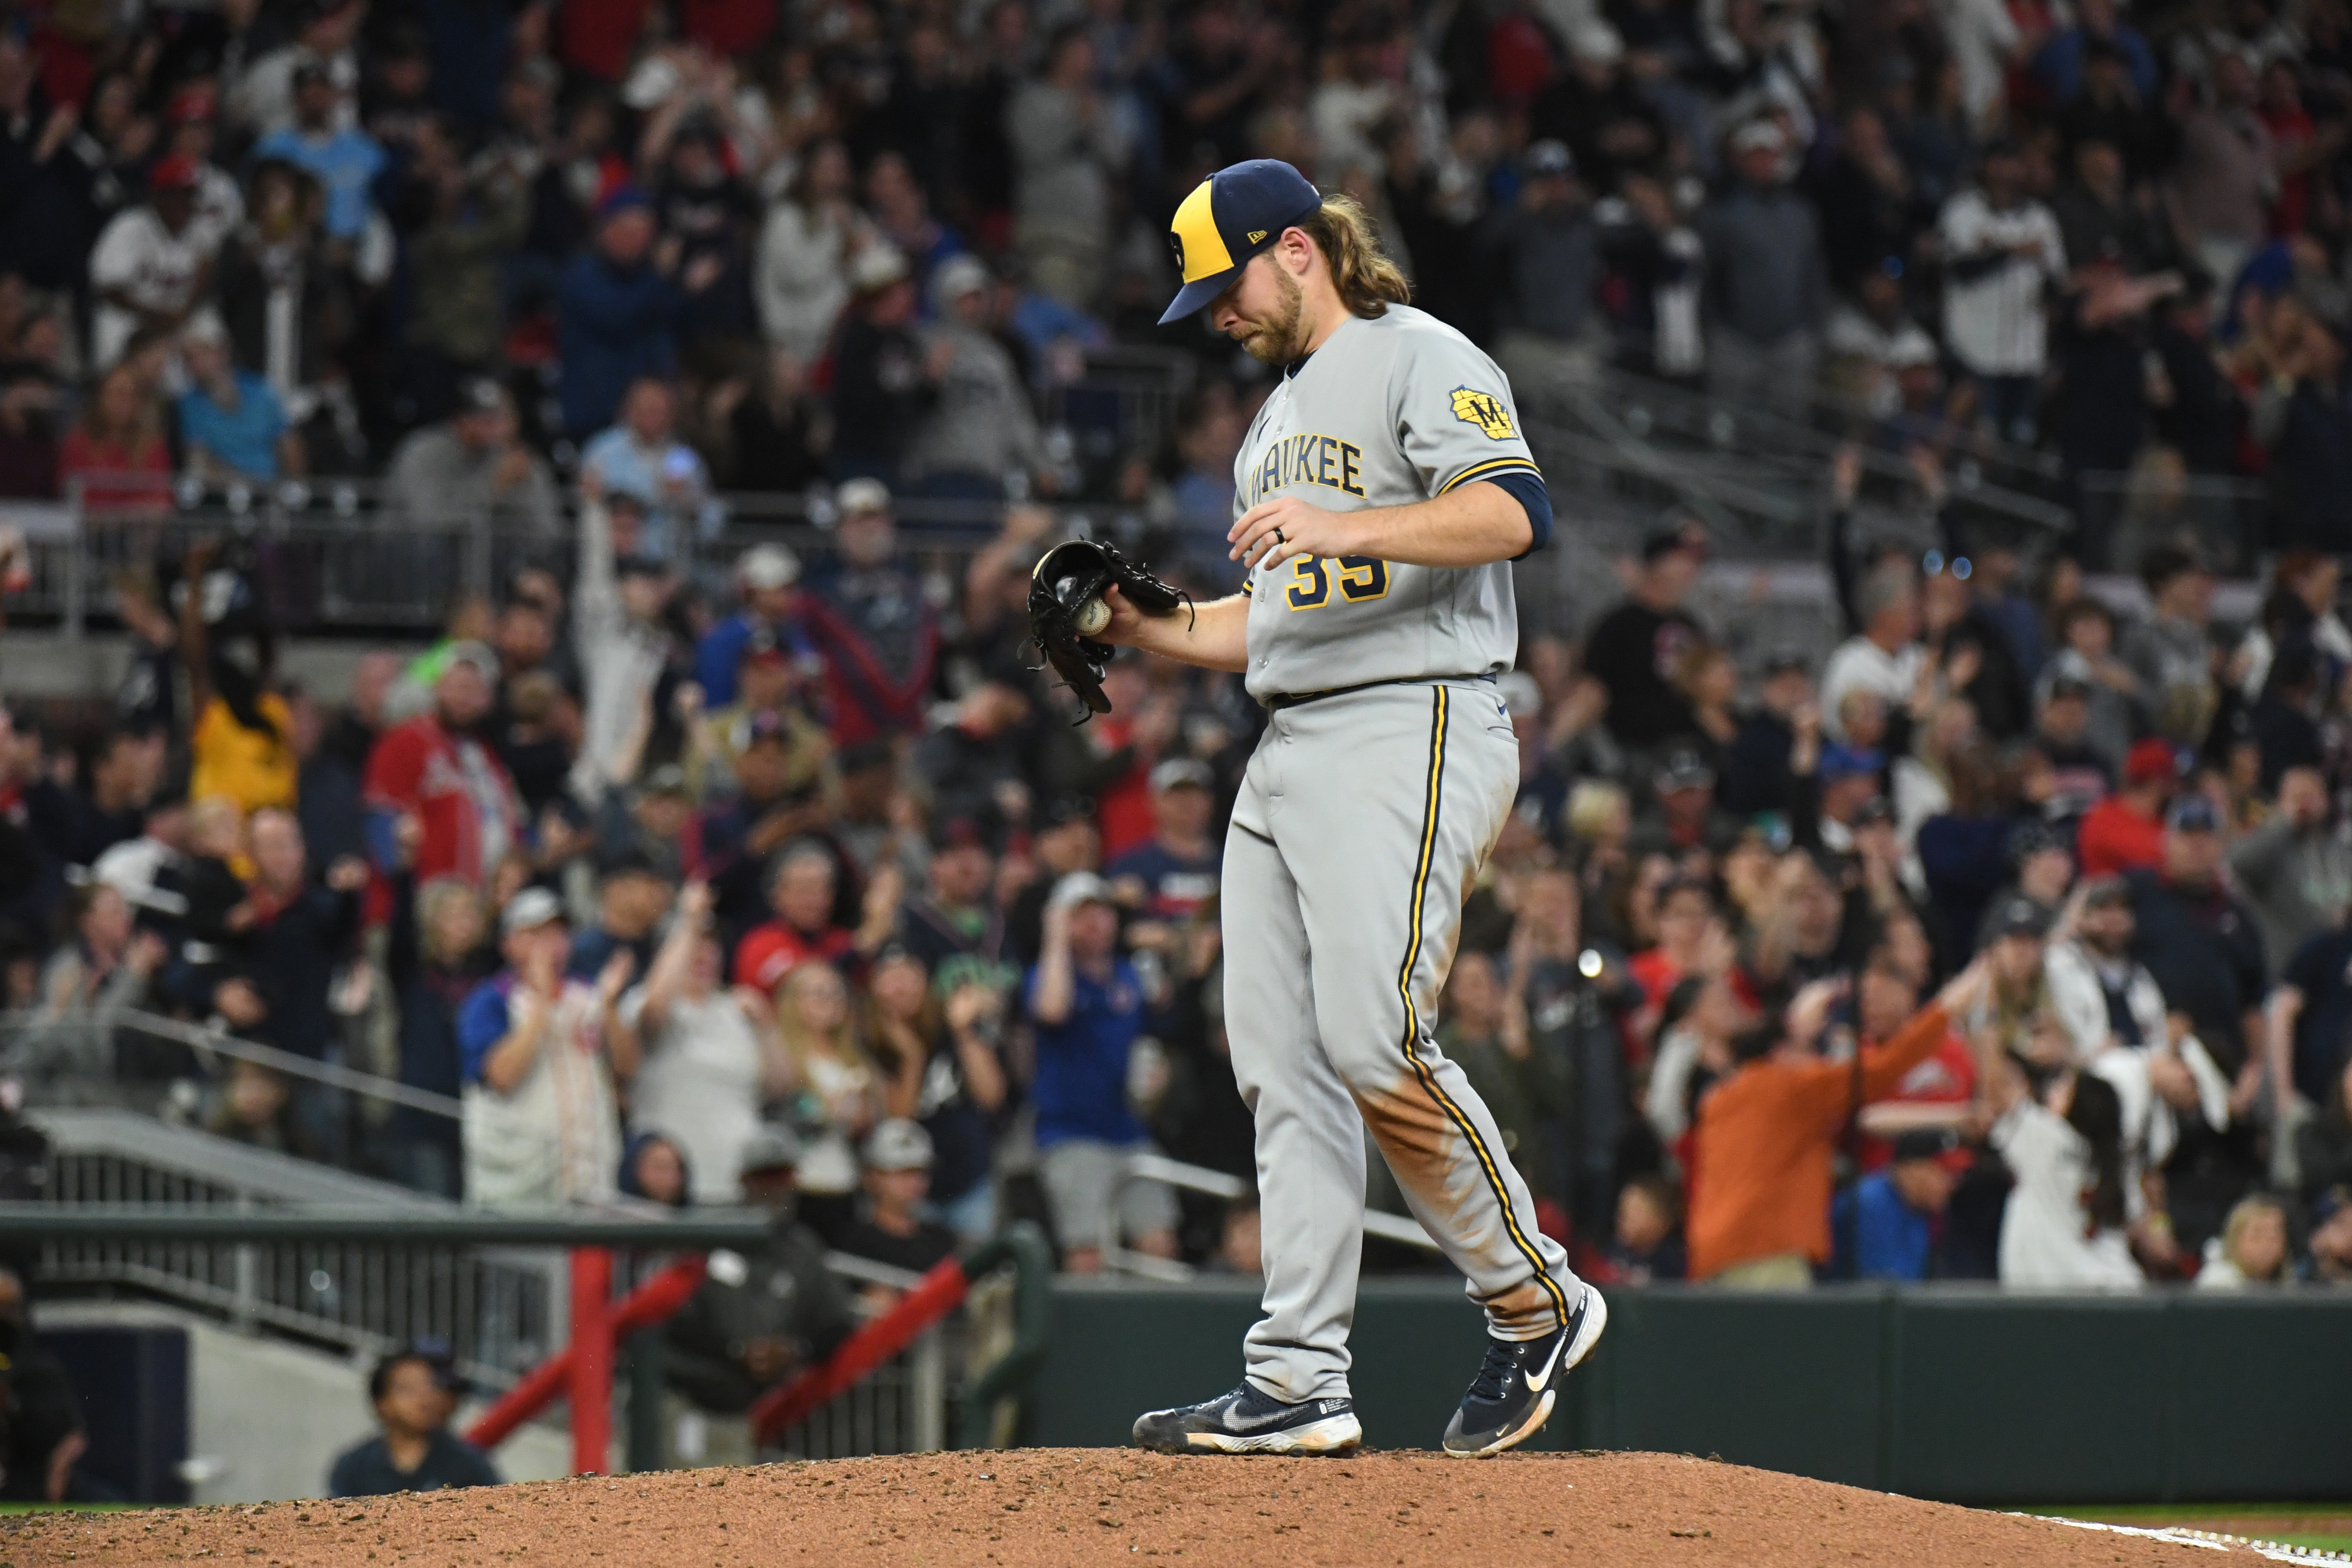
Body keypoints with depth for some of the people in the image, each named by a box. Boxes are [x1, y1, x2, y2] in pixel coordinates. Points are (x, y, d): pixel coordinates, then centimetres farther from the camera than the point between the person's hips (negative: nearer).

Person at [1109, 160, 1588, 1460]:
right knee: (1282, 1063, 1)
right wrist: (1145, 630, 15)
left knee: (1375, 1046, -19)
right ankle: (1299, 1385, 0)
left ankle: (1534, 1301, -2)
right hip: (1286, 754, 10)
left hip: (1409, 733, -10)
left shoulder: (1421, 361, -3)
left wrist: (1348, 529, -32)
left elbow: (1511, 512, -20)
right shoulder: (1280, 414, 27)